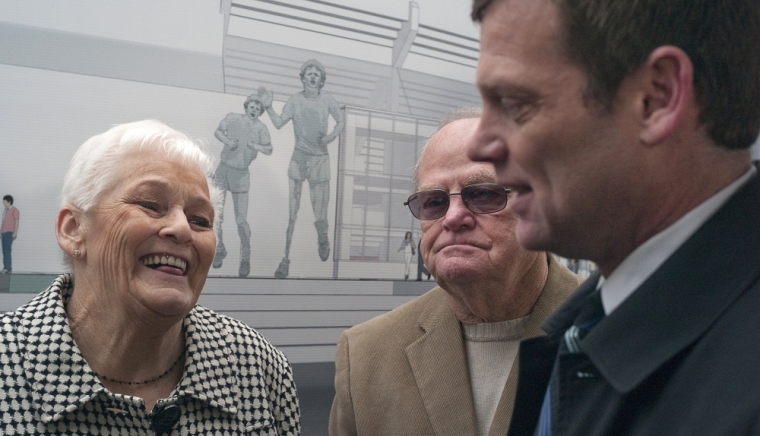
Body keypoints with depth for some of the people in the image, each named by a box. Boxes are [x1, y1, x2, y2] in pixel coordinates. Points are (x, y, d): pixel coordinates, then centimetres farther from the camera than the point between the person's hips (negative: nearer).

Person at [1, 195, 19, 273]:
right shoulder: (5, 211, 21)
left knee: (7, 250, -13)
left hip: (10, 232, -8)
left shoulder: (14, 210, -4)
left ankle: (8, 268, -14)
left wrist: (15, 233, -15)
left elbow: (17, 222, -9)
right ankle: (6, 267, 10)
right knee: (4, 250, 7)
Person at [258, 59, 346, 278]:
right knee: (291, 214, 0)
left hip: (320, 161, -1)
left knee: (320, 217, -2)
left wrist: (331, 137, -10)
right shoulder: (295, 100, -3)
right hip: (298, 159, 1)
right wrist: (268, 106, -27)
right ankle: (286, 260, 12)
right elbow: (279, 123, -12)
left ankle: (322, 240, 35)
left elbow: (341, 122, 8)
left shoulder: (327, 100, -4)